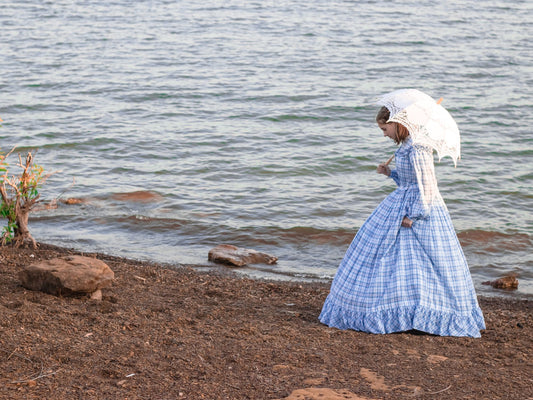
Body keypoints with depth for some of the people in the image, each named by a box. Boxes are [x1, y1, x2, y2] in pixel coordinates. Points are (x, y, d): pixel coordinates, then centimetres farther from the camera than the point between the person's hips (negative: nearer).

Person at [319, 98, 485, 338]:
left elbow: (427, 184, -21)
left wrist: (414, 215, -20)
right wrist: (390, 173, 8)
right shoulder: (406, 146, 11)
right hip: (402, 207, 10)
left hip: (422, 210, -10)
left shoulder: (417, 148, -18)